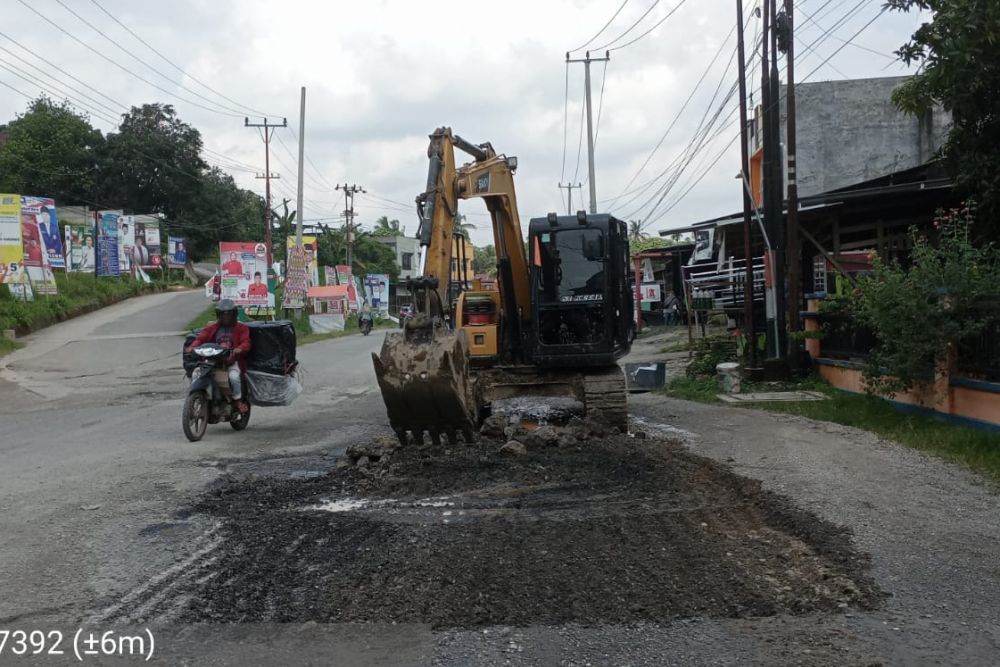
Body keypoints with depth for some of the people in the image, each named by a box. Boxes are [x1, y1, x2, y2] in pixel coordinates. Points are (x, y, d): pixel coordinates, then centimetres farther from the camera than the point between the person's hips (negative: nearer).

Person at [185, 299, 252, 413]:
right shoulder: (212, 328, 15)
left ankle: (238, 400, -8)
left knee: (233, 376, -32)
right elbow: (201, 338, 2)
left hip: (232, 361, -3)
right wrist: (192, 346, -20)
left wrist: (240, 349, -29)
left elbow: (246, 342, -5)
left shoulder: (241, 328, 9)